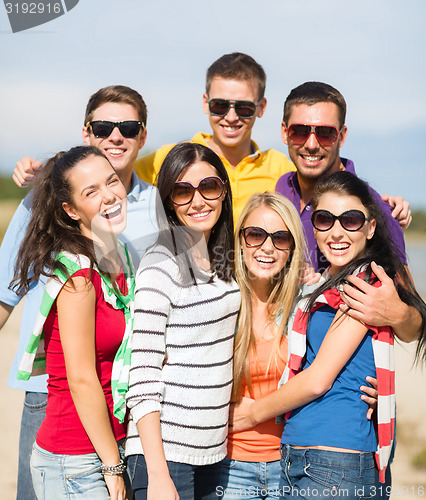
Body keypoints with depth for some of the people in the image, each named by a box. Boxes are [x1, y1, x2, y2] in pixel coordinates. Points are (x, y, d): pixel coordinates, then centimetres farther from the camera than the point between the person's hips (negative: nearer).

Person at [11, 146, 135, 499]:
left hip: (112, 447, 7)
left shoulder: (120, 259, 6)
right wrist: (113, 469, -11)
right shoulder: (77, 273, -18)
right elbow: (82, 381, -17)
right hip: (76, 467, -7)